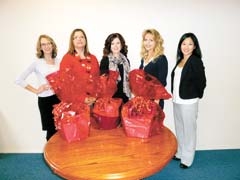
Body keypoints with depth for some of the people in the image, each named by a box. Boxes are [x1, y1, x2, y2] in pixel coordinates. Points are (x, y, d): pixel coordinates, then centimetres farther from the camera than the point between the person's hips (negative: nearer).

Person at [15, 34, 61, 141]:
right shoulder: (37, 63, -5)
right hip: (45, 100, -3)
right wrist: (35, 91, -8)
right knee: (52, 129, 6)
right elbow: (19, 80, -7)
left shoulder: (58, 61, 5)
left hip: (59, 97, 3)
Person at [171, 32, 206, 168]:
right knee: (179, 129, 18)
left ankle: (187, 158, 24)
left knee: (189, 130, 8)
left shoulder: (196, 61, -12)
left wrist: (196, 96, 1)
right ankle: (180, 153, 36)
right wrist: (174, 95, 9)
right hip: (177, 101, 7)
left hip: (188, 102, -7)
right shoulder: (180, 60, 9)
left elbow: (201, 82, -10)